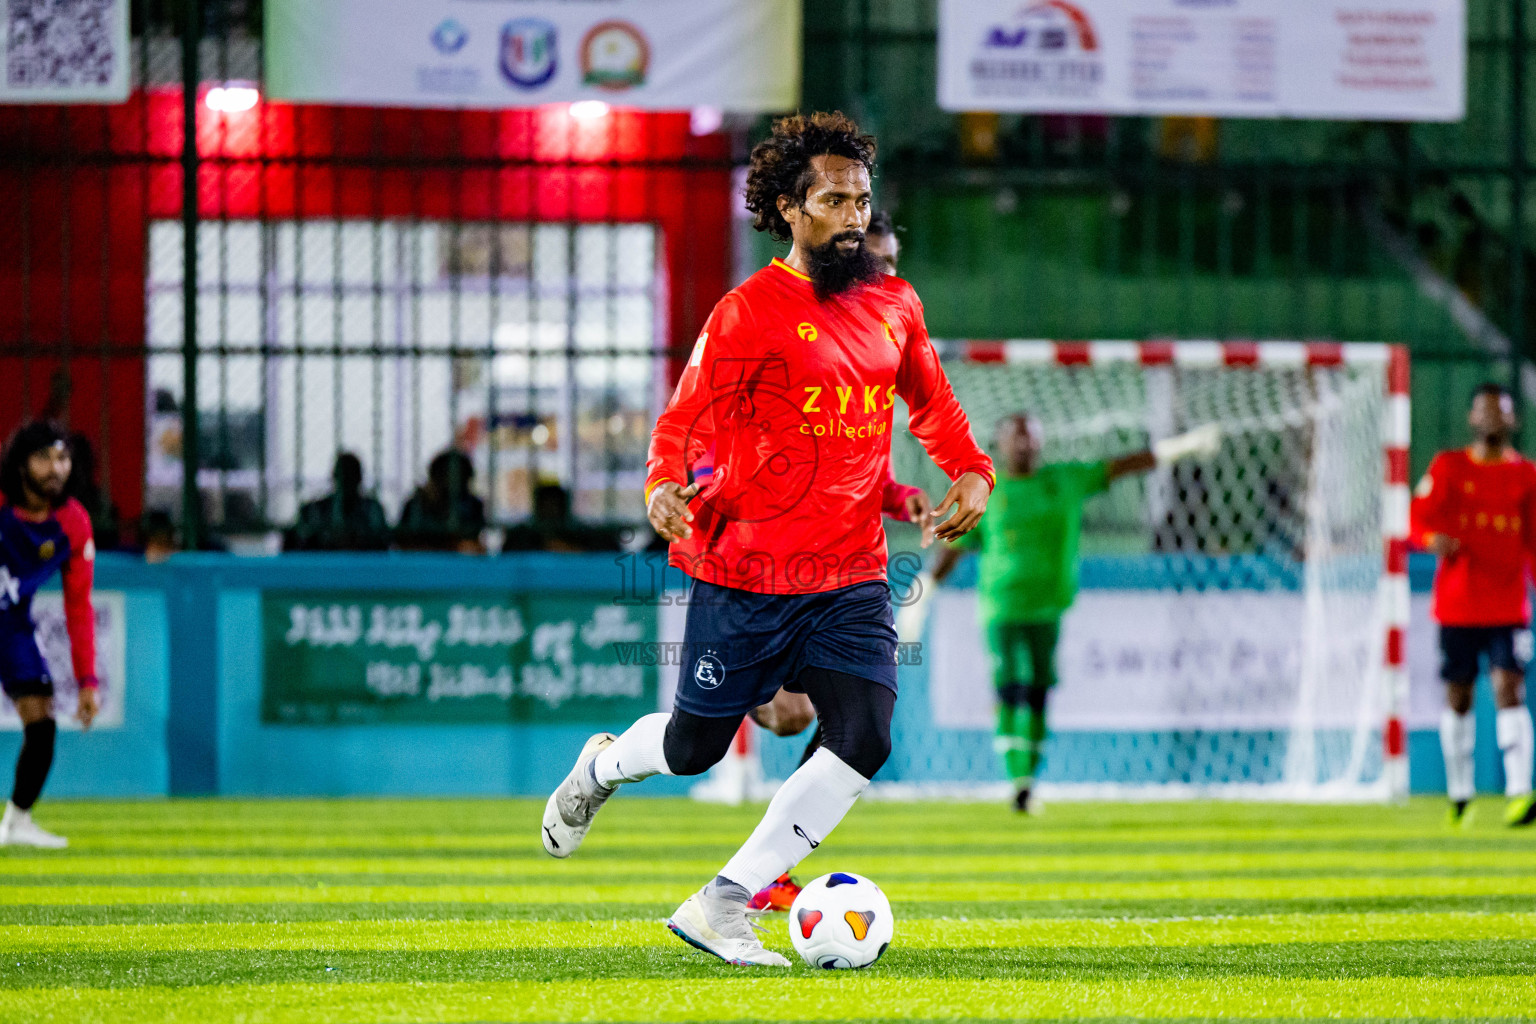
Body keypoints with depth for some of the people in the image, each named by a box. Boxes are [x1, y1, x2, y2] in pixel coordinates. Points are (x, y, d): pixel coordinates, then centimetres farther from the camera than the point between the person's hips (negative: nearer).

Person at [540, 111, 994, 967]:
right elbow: (687, 419, -9)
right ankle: (603, 766, 44)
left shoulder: (894, 305, 9)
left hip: (852, 576, 5)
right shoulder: (750, 314, -9)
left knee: (864, 740, -14)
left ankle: (722, 908, -6)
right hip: (746, 574, -5)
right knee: (695, 746, 7)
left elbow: (930, 399, 25)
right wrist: (666, 486, -29)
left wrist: (971, 471, 8)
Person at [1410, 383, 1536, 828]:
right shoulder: (1448, 467, 6)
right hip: (1457, 603, 1)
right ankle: (1459, 794, 20)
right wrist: (1435, 538, -22)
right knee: (1458, 697, 6)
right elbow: (1418, 518, 0)